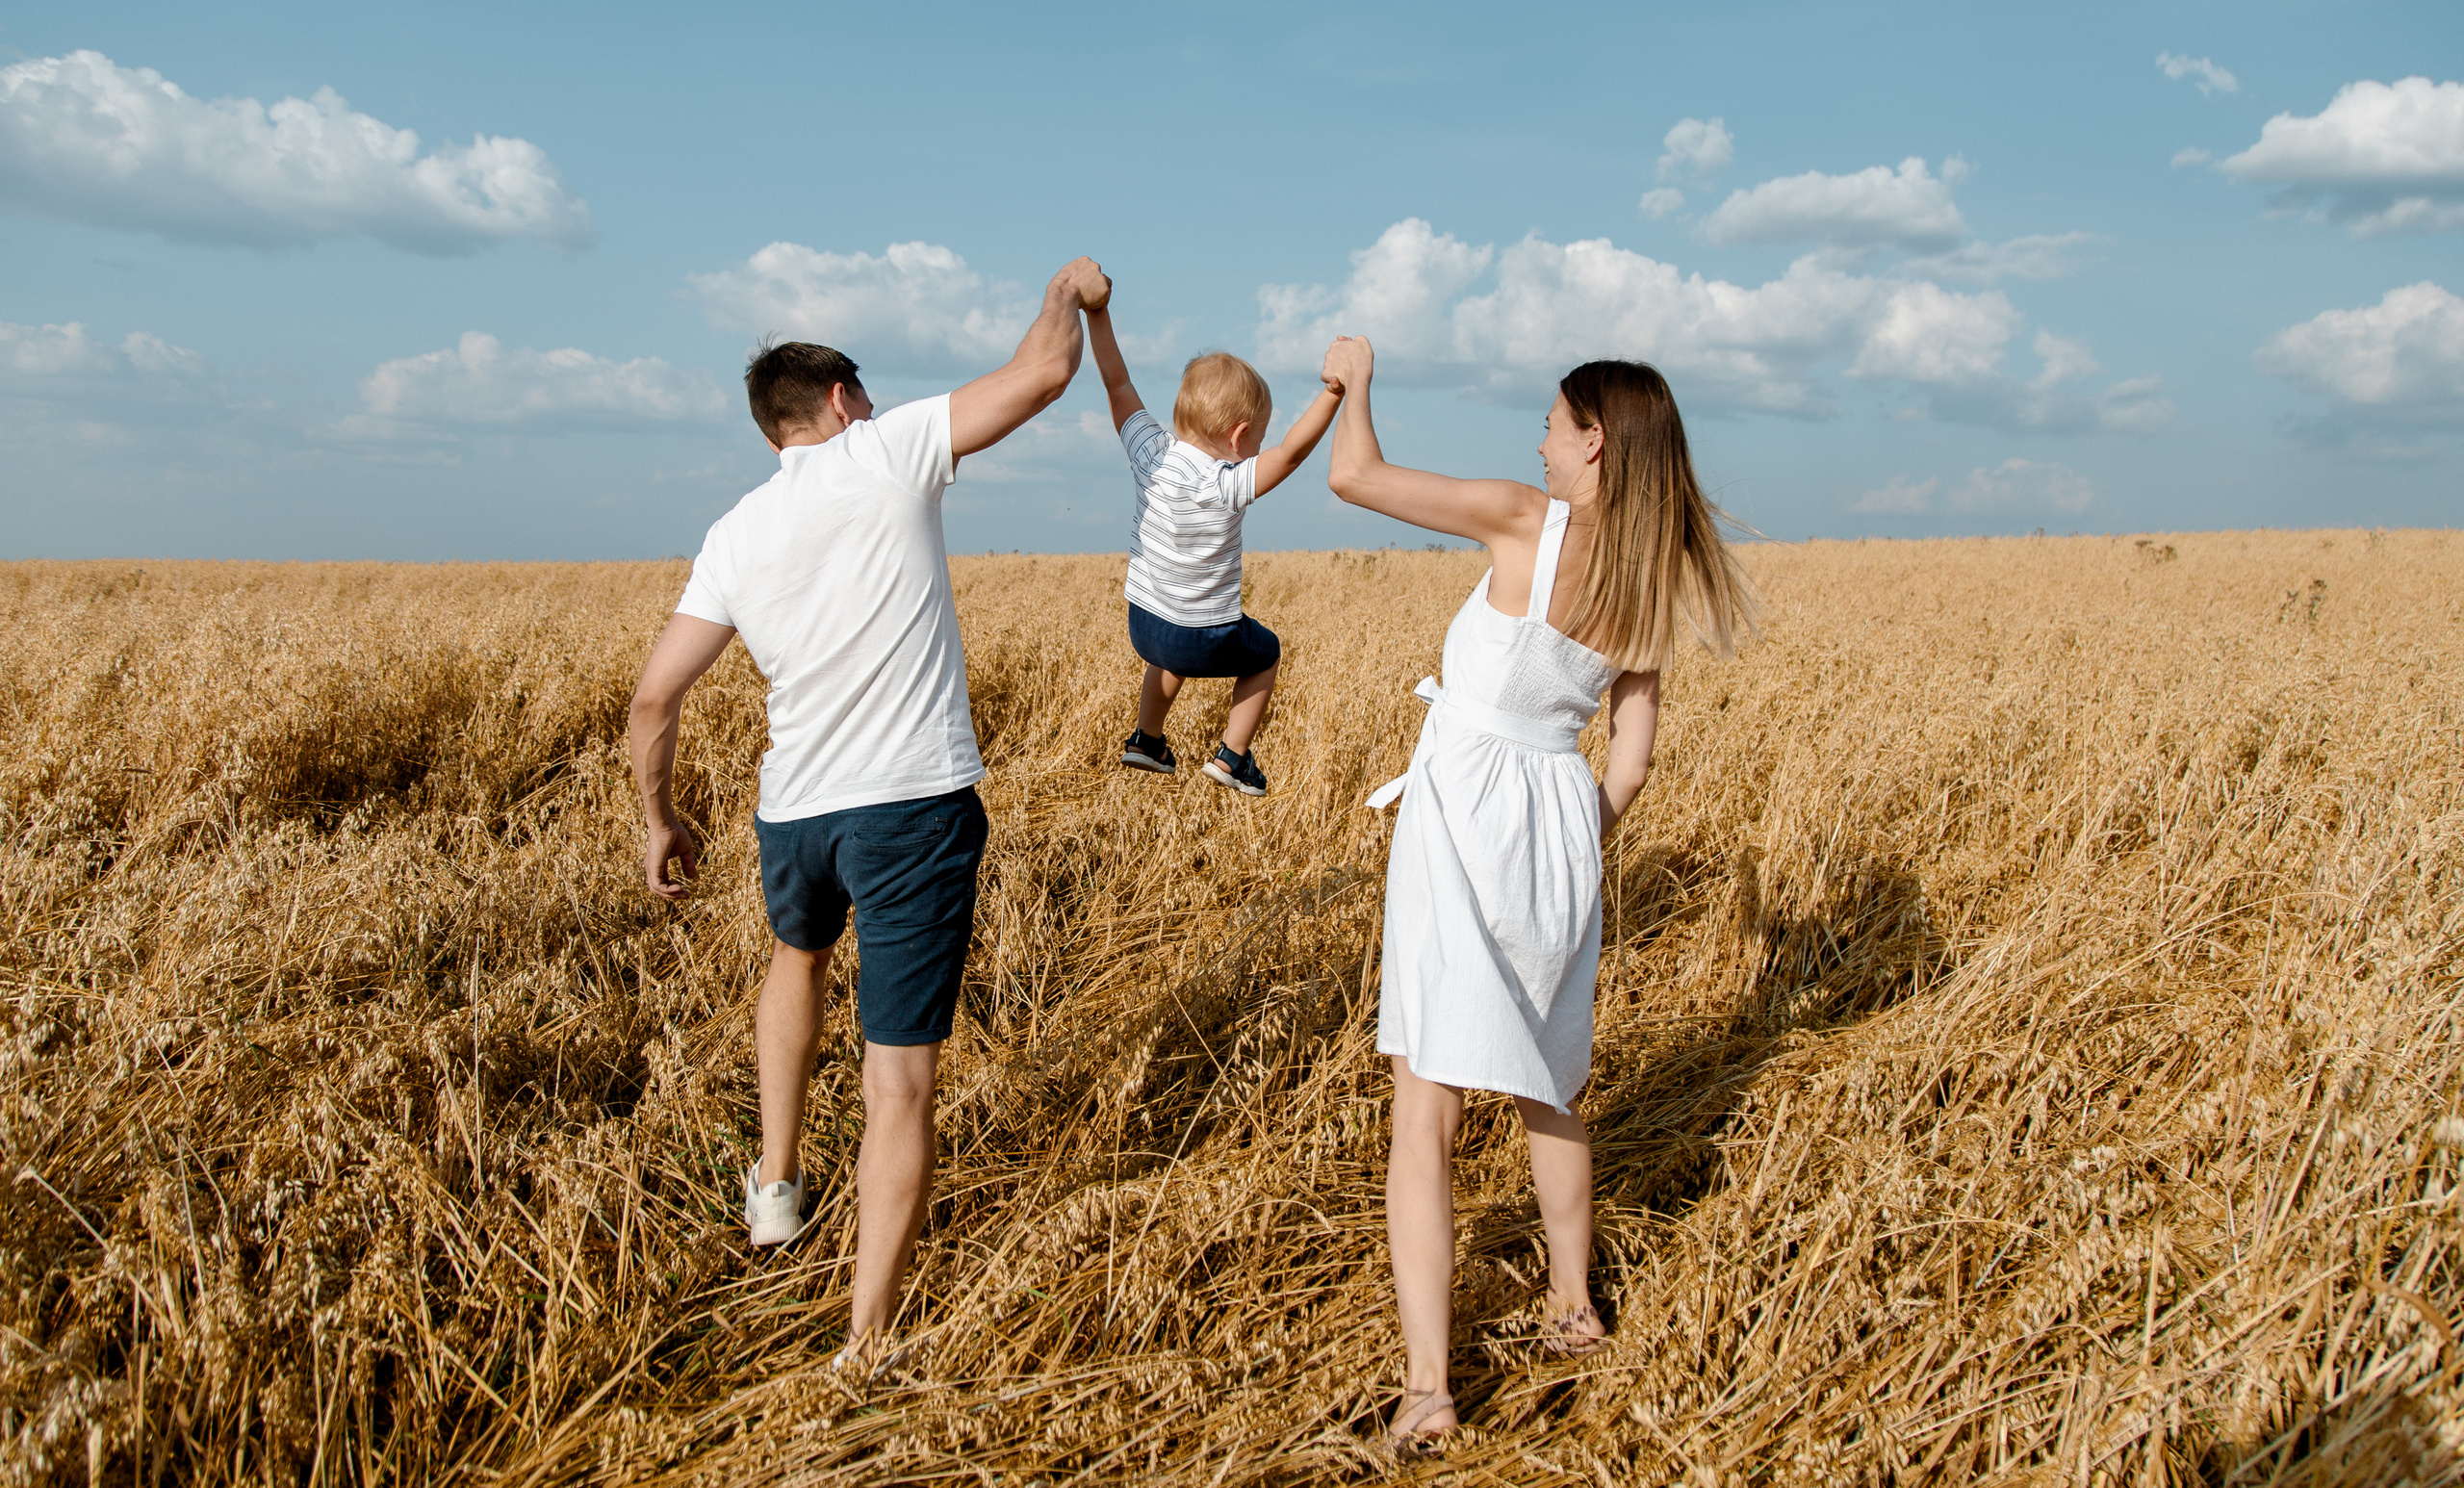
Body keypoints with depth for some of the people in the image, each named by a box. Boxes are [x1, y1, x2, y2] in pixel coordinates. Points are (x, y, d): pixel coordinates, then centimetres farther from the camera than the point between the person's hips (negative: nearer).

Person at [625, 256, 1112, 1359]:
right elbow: (1043, 373, -3)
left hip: (793, 812, 5)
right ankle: (867, 1341, 0)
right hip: (916, 810, -5)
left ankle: (777, 1187, 45)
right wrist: (1070, 291, 17)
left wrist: (660, 821, 20)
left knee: (796, 957, 37)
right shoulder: (889, 452, -3)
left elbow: (653, 699, 6)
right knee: (900, 1080, -2)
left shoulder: (735, 536, 8)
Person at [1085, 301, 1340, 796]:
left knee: (1169, 656, 39)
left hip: (1143, 626, 5)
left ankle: (1147, 739, 47)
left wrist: (1097, 312, -1)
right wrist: (1334, 390, -35)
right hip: (1207, 639, -5)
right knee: (1265, 653, 25)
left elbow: (1117, 383, -5)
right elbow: (1291, 451, -32)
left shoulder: (1150, 453, -11)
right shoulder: (1227, 486, -26)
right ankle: (1232, 756, 23)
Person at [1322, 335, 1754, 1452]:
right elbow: (1630, 763, 8)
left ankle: (1425, 1385, -5)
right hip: (1562, 822, 6)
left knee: (1426, 1116, -2)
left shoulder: (1528, 521, -11)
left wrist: (1354, 381, 7)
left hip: (1464, 816, -6)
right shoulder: (1649, 583, 6)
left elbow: (1354, 477, -12)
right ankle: (1573, 1305, 40)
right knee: (1547, 1087, 25)